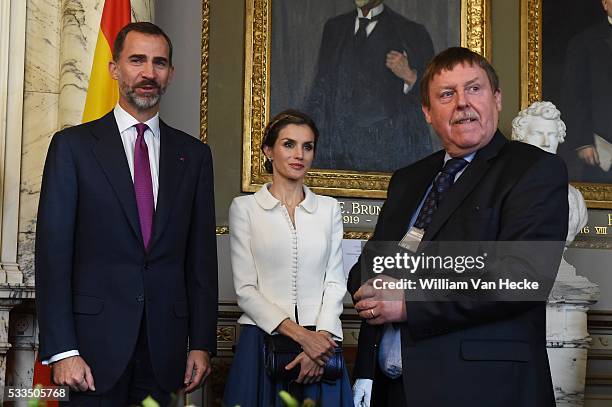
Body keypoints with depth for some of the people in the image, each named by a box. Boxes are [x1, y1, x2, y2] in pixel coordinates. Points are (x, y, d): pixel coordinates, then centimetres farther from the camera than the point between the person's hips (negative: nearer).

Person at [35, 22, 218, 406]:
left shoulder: (194, 154, 10)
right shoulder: (73, 145, 1)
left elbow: (201, 255, 9)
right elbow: (53, 250, -4)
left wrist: (202, 343, 3)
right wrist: (61, 349, -11)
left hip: (164, 345, 3)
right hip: (96, 340, -2)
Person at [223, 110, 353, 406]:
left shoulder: (329, 208, 11)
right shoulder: (245, 207, 3)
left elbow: (335, 282, 4)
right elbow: (245, 288, -3)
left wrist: (320, 337, -12)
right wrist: (299, 334, -13)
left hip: (319, 340, 2)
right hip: (263, 339, -2)